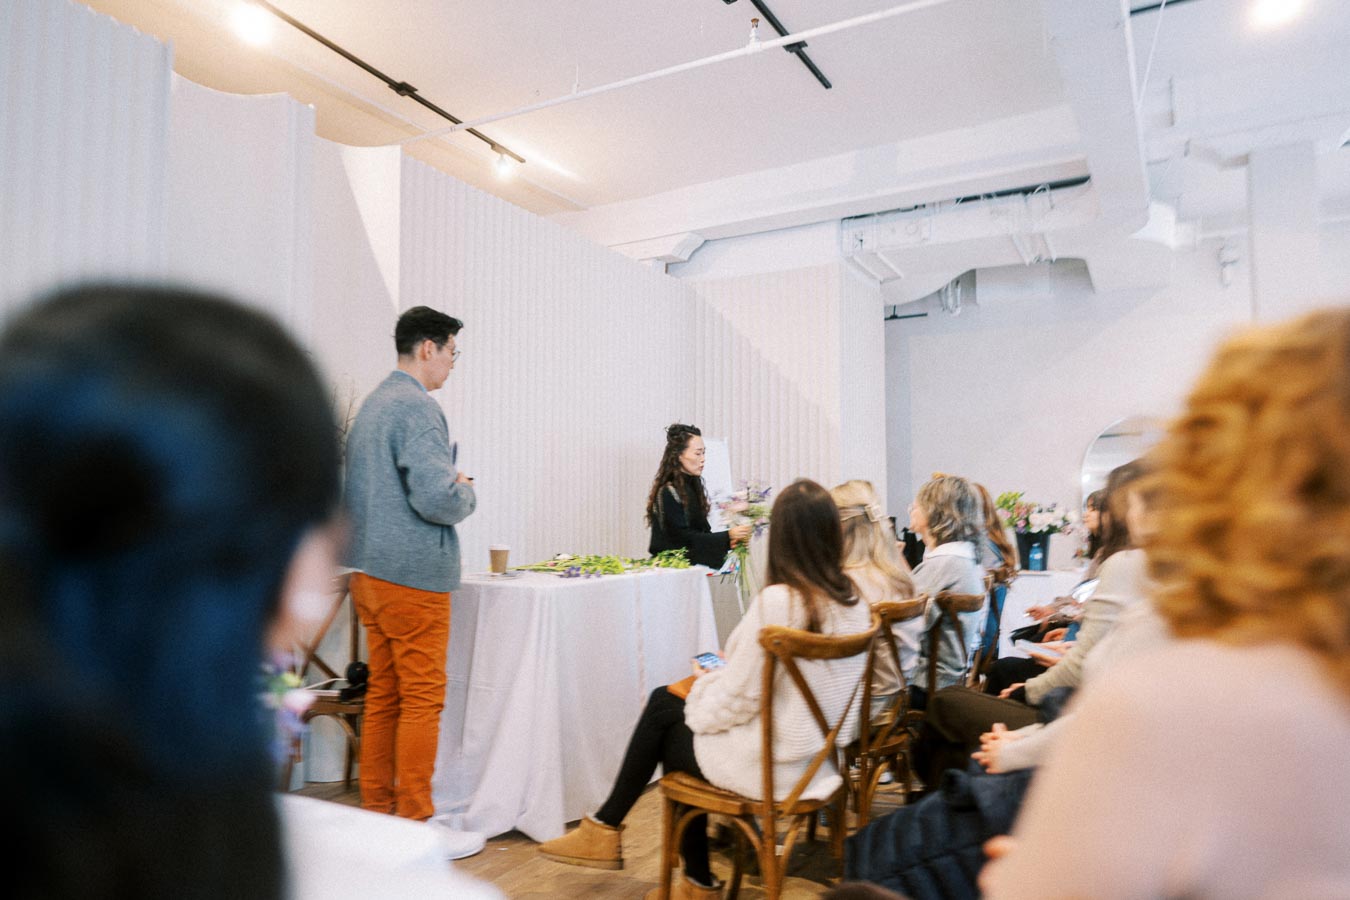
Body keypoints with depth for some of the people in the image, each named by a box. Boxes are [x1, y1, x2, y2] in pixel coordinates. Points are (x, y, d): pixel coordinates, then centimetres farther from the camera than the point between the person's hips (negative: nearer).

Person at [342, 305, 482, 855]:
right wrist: (467, 493, -3)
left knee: (383, 696, 15)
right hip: (413, 575, -10)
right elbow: (438, 500, -24)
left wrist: (450, 484, 16)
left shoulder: (373, 402, 16)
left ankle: (378, 813, 24)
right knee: (422, 701, 0)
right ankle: (415, 825, 9)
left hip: (370, 571, 10)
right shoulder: (417, 407, -16)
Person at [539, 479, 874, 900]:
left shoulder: (777, 602, -25)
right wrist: (726, 670, 10)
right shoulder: (853, 600, -3)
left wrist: (706, 681, 1)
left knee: (667, 736, 17)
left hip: (773, 763, -7)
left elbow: (737, 700, -19)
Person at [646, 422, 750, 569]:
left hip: (692, 565, 7)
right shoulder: (667, 493, -11)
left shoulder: (692, 486, 11)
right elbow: (684, 538, -15)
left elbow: (701, 531, 12)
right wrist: (728, 535, -20)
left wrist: (729, 541, -3)